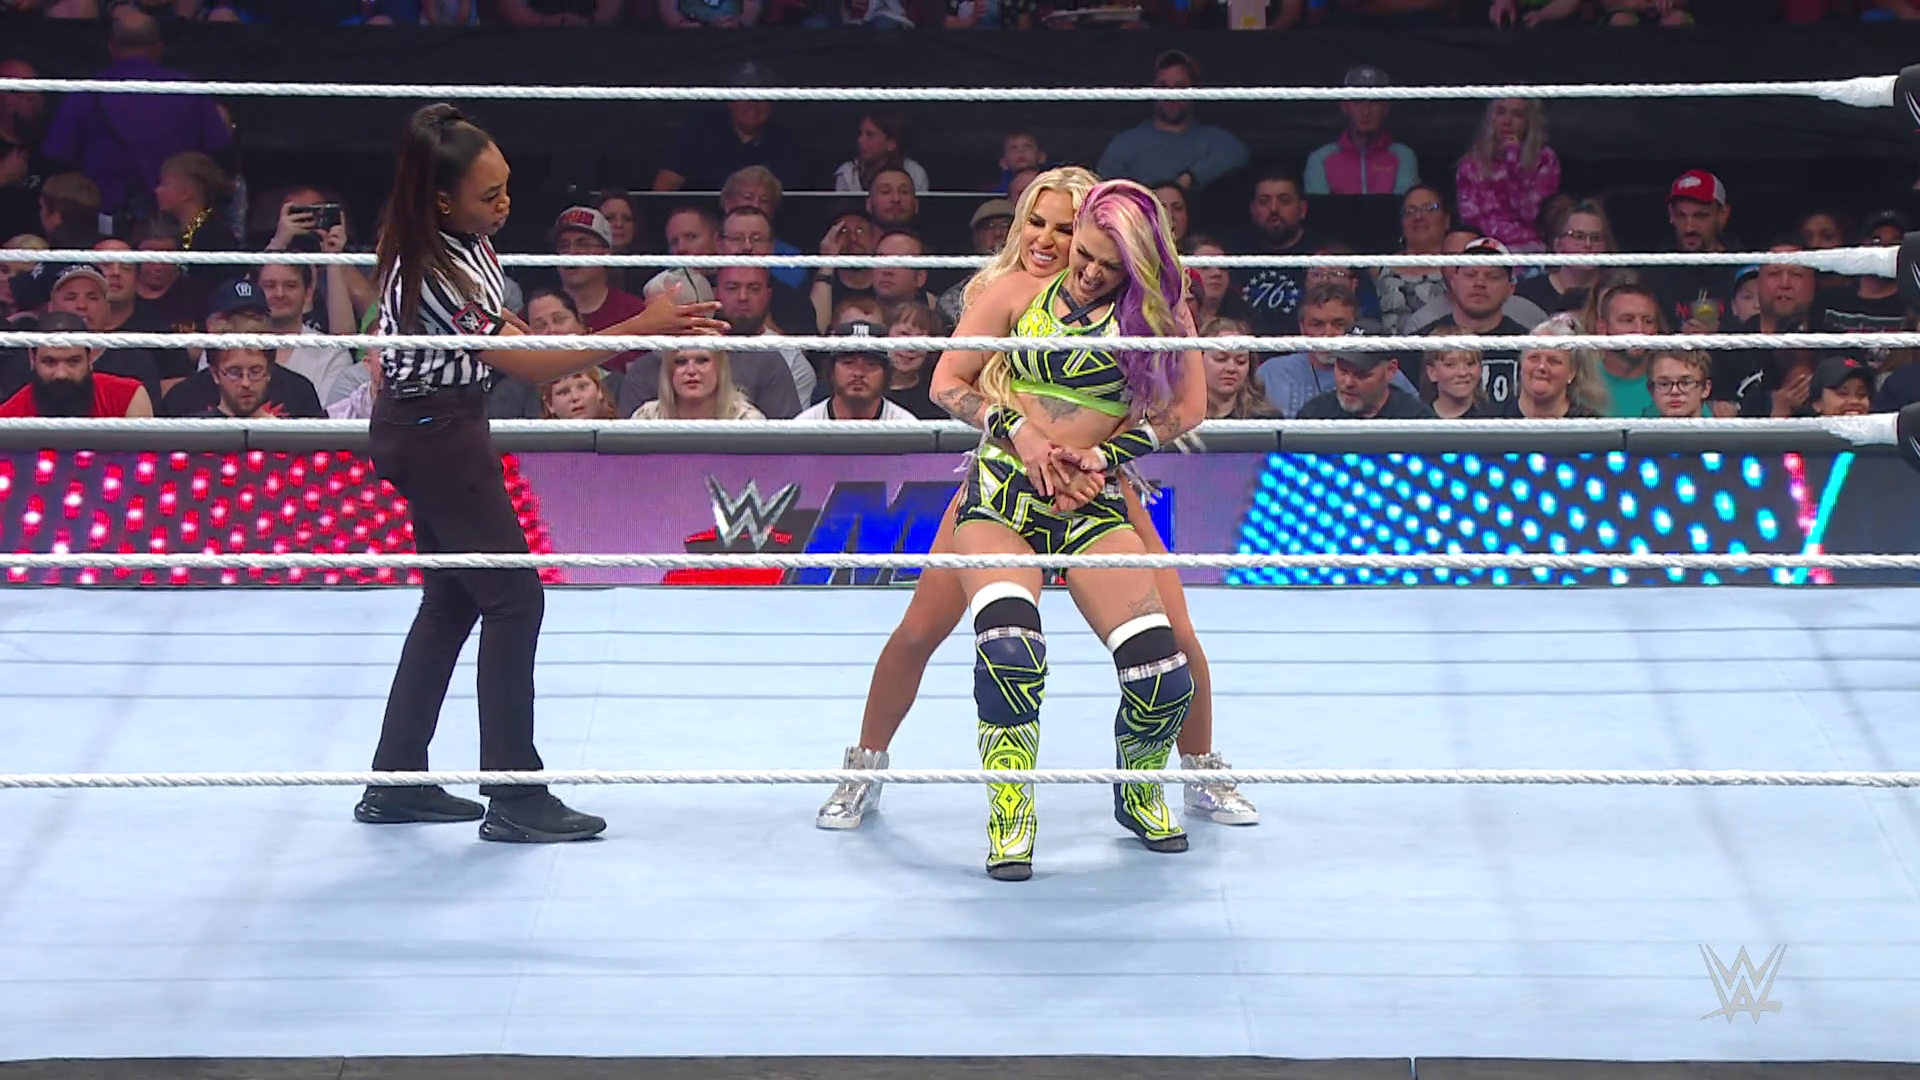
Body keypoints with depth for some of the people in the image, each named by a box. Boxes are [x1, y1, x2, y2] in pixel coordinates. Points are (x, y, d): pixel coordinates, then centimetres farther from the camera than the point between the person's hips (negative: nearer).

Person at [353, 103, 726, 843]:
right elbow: (527, 365, -27)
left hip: (421, 431, 10)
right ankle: (514, 798, -2)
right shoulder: (437, 273, -28)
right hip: (437, 435, -10)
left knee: (452, 601, 14)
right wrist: (638, 329, -30)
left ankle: (396, 780, 21)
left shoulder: (464, 240, 0)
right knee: (513, 598, -6)